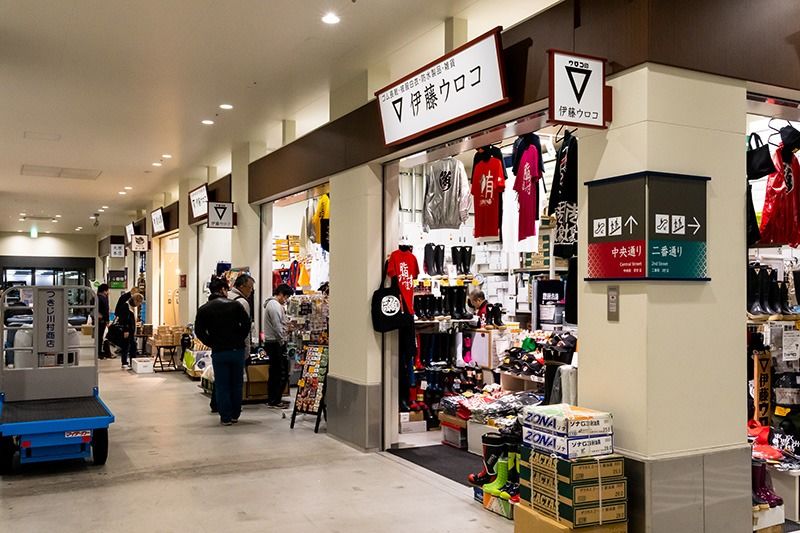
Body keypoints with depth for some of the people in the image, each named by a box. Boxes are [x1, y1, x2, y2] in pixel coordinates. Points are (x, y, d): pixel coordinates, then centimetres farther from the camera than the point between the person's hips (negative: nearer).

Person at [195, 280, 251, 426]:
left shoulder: (203, 309, 4)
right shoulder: (235, 304, 2)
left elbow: (199, 331, -3)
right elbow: (246, 323, -6)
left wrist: (212, 344, 4)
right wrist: (239, 339, 5)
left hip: (219, 352, -1)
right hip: (237, 350, 1)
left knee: (222, 385, 7)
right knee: (237, 383, 13)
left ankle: (226, 417, 9)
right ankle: (235, 415, 21)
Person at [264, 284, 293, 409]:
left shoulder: (271, 303, 19)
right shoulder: (275, 305, -15)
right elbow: (277, 326, -20)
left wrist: (286, 329, 14)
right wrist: (282, 341, -13)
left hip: (271, 342, 11)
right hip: (276, 343, -11)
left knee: (274, 373, 15)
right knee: (282, 372, -6)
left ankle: (272, 399, 21)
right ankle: (275, 401, -3)